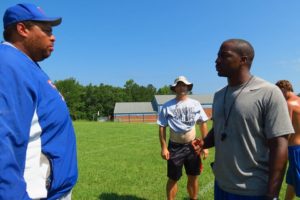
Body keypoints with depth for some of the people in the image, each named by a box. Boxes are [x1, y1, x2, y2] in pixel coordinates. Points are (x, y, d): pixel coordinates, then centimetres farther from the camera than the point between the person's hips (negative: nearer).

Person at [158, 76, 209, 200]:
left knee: (193, 177, 15)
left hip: (192, 146, 3)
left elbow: (203, 124, 5)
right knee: (173, 179, 7)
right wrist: (163, 148, -9)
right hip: (175, 147, -2)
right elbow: (162, 127, -5)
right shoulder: (167, 106, -8)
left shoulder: (195, 104, -1)